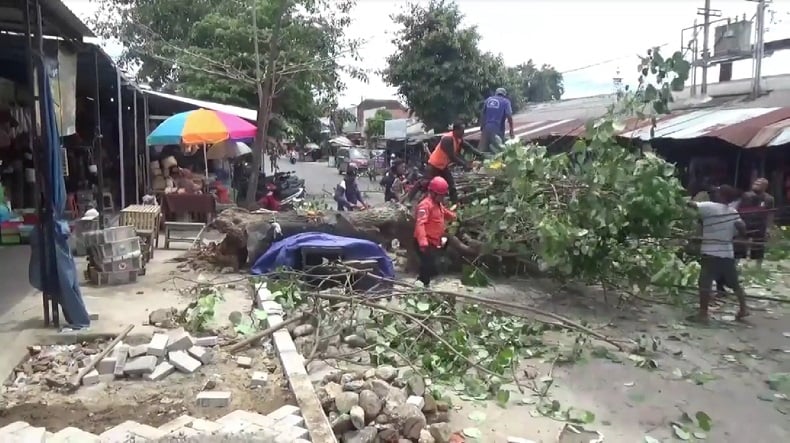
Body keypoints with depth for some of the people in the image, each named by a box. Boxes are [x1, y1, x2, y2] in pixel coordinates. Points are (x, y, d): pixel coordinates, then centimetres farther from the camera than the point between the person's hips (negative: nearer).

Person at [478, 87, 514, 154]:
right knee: (497, 149, 1)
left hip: (486, 127, 4)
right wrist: (511, 130, -7)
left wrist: (482, 127, 22)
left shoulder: (488, 100, 15)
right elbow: (509, 116, -9)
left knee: (482, 149, 5)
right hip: (498, 128, -4)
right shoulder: (505, 102, 2)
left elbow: (482, 114, 15)